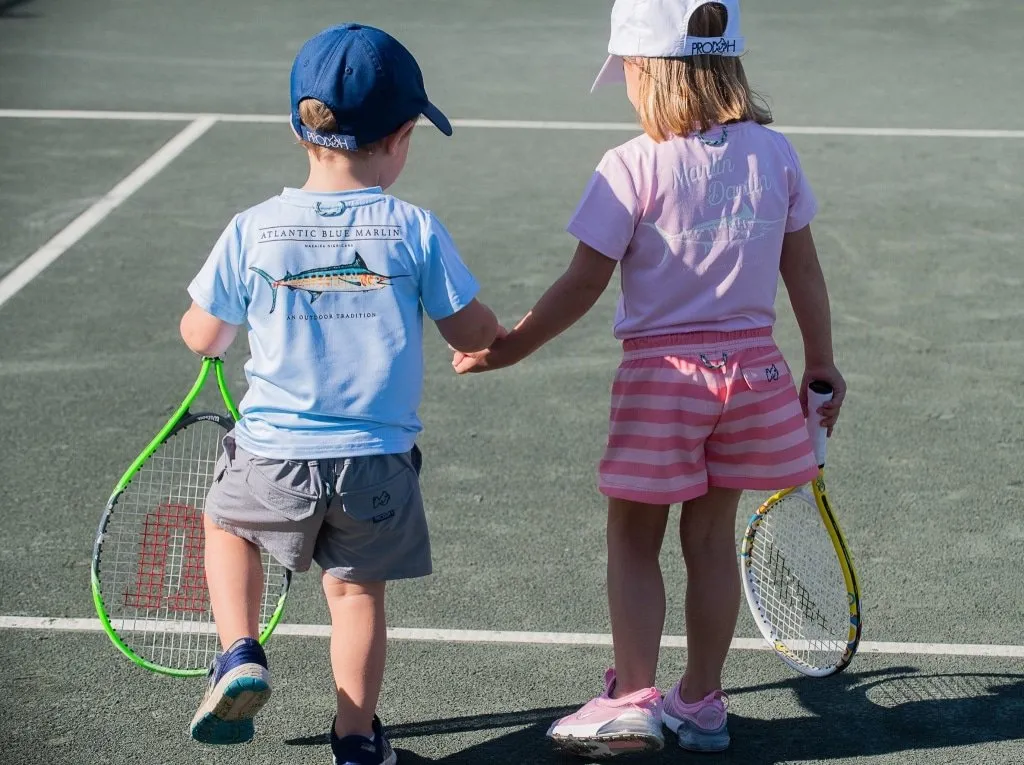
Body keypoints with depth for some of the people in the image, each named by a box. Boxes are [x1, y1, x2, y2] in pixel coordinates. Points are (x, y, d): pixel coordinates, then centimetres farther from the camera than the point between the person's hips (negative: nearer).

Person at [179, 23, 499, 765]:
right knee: (359, 589, 18)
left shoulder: (253, 230, -5)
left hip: (274, 455, 0)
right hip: (377, 462, 0)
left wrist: (216, 325, 29)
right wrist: (501, 333, 23)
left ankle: (241, 656, 13)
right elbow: (473, 333, -1)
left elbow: (201, 336, 5)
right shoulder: (414, 230, -8)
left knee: (228, 524, 29)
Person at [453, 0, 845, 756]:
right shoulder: (775, 154, 0)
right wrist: (821, 362, 17)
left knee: (634, 538, 10)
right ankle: (702, 701, 22)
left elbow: (585, 282, -12)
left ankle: (633, 699, 7)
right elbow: (804, 271, 6)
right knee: (712, 537, 14)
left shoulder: (633, 168, -14)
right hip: (751, 365, 4)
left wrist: (511, 346, -1)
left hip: (662, 371, -4)